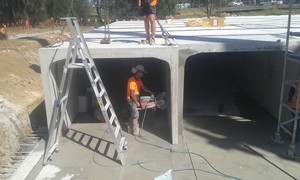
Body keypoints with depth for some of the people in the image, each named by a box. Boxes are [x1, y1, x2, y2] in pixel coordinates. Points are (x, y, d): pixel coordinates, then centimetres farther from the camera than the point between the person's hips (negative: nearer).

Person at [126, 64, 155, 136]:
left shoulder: (138, 79, 8)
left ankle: (132, 129, 26)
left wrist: (151, 92, 2)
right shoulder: (132, 80, -21)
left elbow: (143, 87, 12)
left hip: (135, 100, 9)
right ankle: (136, 132, -2)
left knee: (133, 115, 16)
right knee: (136, 116, -8)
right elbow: (132, 94, -22)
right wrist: (137, 102, -17)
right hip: (131, 100, -9)